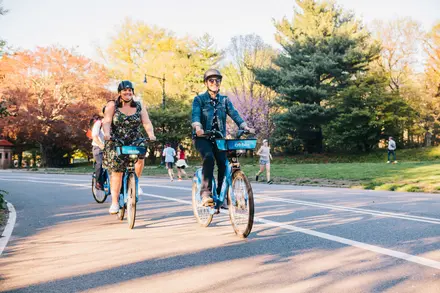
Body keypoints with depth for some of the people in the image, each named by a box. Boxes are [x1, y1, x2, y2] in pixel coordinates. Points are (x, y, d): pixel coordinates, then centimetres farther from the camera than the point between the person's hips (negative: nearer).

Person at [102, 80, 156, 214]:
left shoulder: (139, 107, 6)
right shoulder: (112, 105, 0)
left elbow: (147, 122, -4)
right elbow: (106, 121, -12)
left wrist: (151, 134, -24)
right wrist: (107, 133, -32)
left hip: (135, 142, 2)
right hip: (116, 143, -2)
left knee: (140, 157, -28)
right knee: (117, 172, -7)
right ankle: (115, 202, 2)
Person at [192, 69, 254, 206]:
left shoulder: (224, 100, 10)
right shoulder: (199, 99, 0)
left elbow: (234, 114, -6)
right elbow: (195, 115, -18)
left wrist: (245, 126, -25)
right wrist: (198, 128, -40)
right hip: (202, 137, -3)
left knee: (223, 163, -14)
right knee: (208, 157, -30)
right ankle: (206, 193, -29)